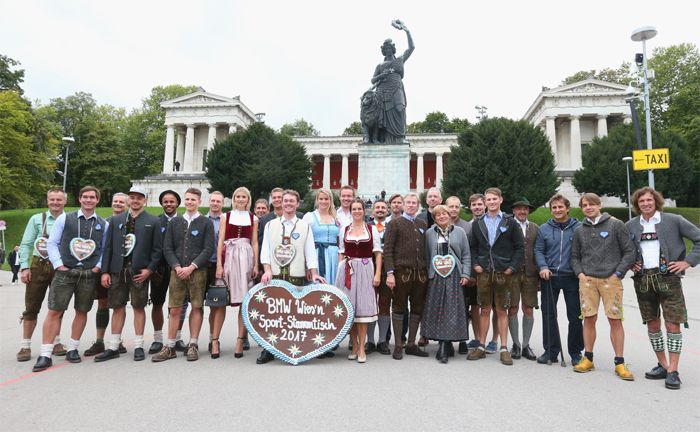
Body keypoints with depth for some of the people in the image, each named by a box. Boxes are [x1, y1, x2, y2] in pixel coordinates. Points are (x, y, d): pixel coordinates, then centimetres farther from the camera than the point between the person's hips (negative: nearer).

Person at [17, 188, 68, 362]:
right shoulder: (37, 219, 3)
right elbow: (26, 244, 3)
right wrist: (24, 267, -5)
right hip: (39, 266, 0)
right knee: (31, 307, 3)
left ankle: (56, 343, 21)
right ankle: (25, 346, 14)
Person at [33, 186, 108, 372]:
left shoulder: (103, 224, 9)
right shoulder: (64, 218, 4)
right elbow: (52, 243, 4)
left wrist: (99, 266, -2)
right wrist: (58, 264, -6)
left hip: (89, 274, 2)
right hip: (65, 271, -2)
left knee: (82, 311, 8)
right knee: (54, 311, -4)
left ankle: (72, 349, 21)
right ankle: (45, 355, 3)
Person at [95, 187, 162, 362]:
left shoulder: (152, 221, 4)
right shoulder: (115, 220, 11)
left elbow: (157, 249, 0)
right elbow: (108, 247, 8)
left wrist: (149, 269, -9)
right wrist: (105, 271, 1)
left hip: (139, 271, -2)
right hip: (117, 270, 3)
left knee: (139, 307, 4)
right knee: (118, 308, 8)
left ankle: (138, 346, 13)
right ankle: (114, 347, 18)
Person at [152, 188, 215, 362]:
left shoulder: (206, 223, 2)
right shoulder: (174, 222, 11)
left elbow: (208, 249, -4)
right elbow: (167, 248, 8)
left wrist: (192, 267, -12)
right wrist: (177, 267, -6)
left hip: (197, 272, -2)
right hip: (177, 271, 2)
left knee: (196, 308, 3)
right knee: (174, 310, 3)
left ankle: (193, 345, 13)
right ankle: (170, 347, 11)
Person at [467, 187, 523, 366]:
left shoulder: (510, 222, 2)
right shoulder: (478, 223, 8)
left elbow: (519, 247, 2)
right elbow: (473, 247, 12)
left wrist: (512, 267, -7)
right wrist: (475, 264, -1)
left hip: (503, 273, -2)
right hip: (483, 273, 2)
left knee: (502, 311, 5)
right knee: (485, 310, 8)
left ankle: (504, 349, 13)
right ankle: (481, 347, 16)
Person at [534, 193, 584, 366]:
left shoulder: (578, 227, 2)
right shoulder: (544, 229, 7)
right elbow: (538, 250, 7)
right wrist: (543, 267, -9)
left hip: (572, 277, -1)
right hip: (549, 277, 2)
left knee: (575, 316, 5)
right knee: (548, 314, 5)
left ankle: (575, 352, 20)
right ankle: (551, 351, 16)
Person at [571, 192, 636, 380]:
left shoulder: (616, 225, 2)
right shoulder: (579, 230, 11)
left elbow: (629, 252, 1)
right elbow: (575, 256, 18)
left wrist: (618, 273, -6)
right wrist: (580, 273, 3)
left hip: (611, 280, -2)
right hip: (587, 280, 3)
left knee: (615, 320, -1)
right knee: (589, 319, 5)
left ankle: (620, 363, 10)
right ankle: (588, 359, 15)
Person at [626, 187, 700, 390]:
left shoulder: (674, 221, -1)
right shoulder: (631, 226, 8)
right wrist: (630, 264, 7)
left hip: (668, 278, -3)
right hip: (643, 280, 3)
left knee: (672, 325, -3)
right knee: (652, 325, 10)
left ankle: (672, 371, 5)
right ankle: (662, 365, 24)